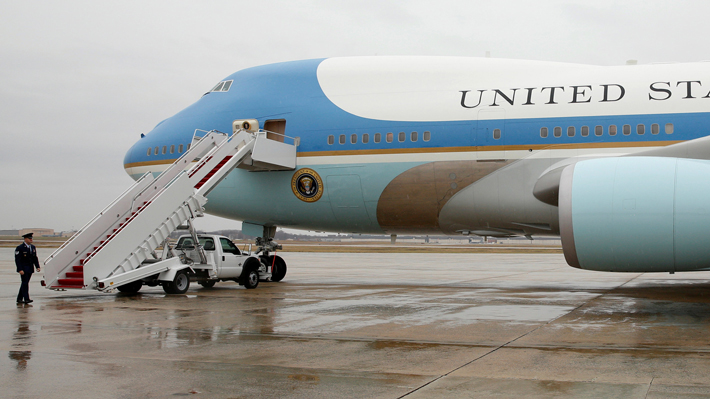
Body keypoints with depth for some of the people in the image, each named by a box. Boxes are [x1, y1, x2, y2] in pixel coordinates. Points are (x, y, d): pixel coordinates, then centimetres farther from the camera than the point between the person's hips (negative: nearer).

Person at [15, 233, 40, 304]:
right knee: (25, 283, -11)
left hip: (30, 269, 7)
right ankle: (26, 299, -12)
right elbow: (17, 260, -13)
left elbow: (35, 258, 15)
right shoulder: (19, 248, -9)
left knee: (25, 283, 10)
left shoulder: (33, 247, 11)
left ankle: (19, 299, 18)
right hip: (23, 269, -6)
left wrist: (37, 267, 3)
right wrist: (20, 270, -20)